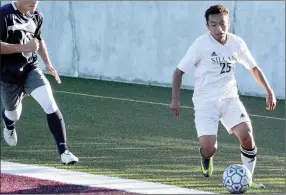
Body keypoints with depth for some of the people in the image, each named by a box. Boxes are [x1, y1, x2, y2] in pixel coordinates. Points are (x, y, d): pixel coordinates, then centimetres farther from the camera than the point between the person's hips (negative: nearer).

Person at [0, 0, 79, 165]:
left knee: (51, 106, -18)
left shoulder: (37, 16, 1)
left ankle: (64, 151, -17)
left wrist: (48, 63, 9)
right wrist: (23, 47, -33)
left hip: (31, 69, 3)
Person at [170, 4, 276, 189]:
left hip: (229, 98, 3)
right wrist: (175, 99, -15)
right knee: (209, 148, -17)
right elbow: (179, 71, -6)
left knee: (247, 135, -17)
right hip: (205, 102, -3)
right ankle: (207, 159, 23)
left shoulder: (237, 43, 0)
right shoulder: (201, 44, -12)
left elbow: (254, 68, 15)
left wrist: (269, 91, 10)